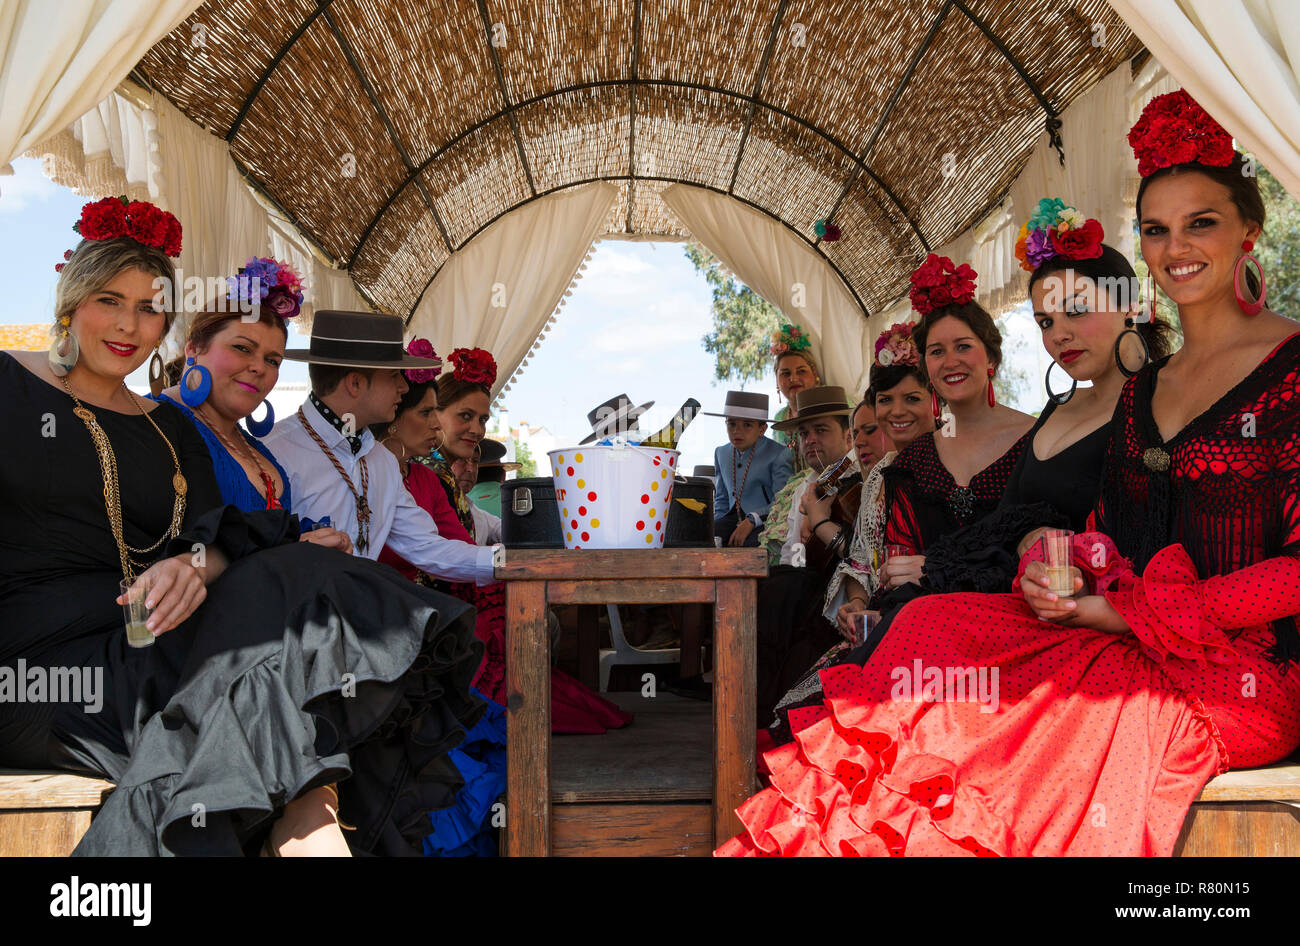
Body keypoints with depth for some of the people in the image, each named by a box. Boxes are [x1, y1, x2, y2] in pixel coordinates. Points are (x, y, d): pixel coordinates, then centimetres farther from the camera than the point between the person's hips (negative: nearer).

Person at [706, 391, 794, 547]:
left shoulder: (779, 454, -5)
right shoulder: (721, 453, 17)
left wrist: (752, 520, -25)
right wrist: (717, 525, 7)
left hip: (764, 522, -5)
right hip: (734, 518, 5)